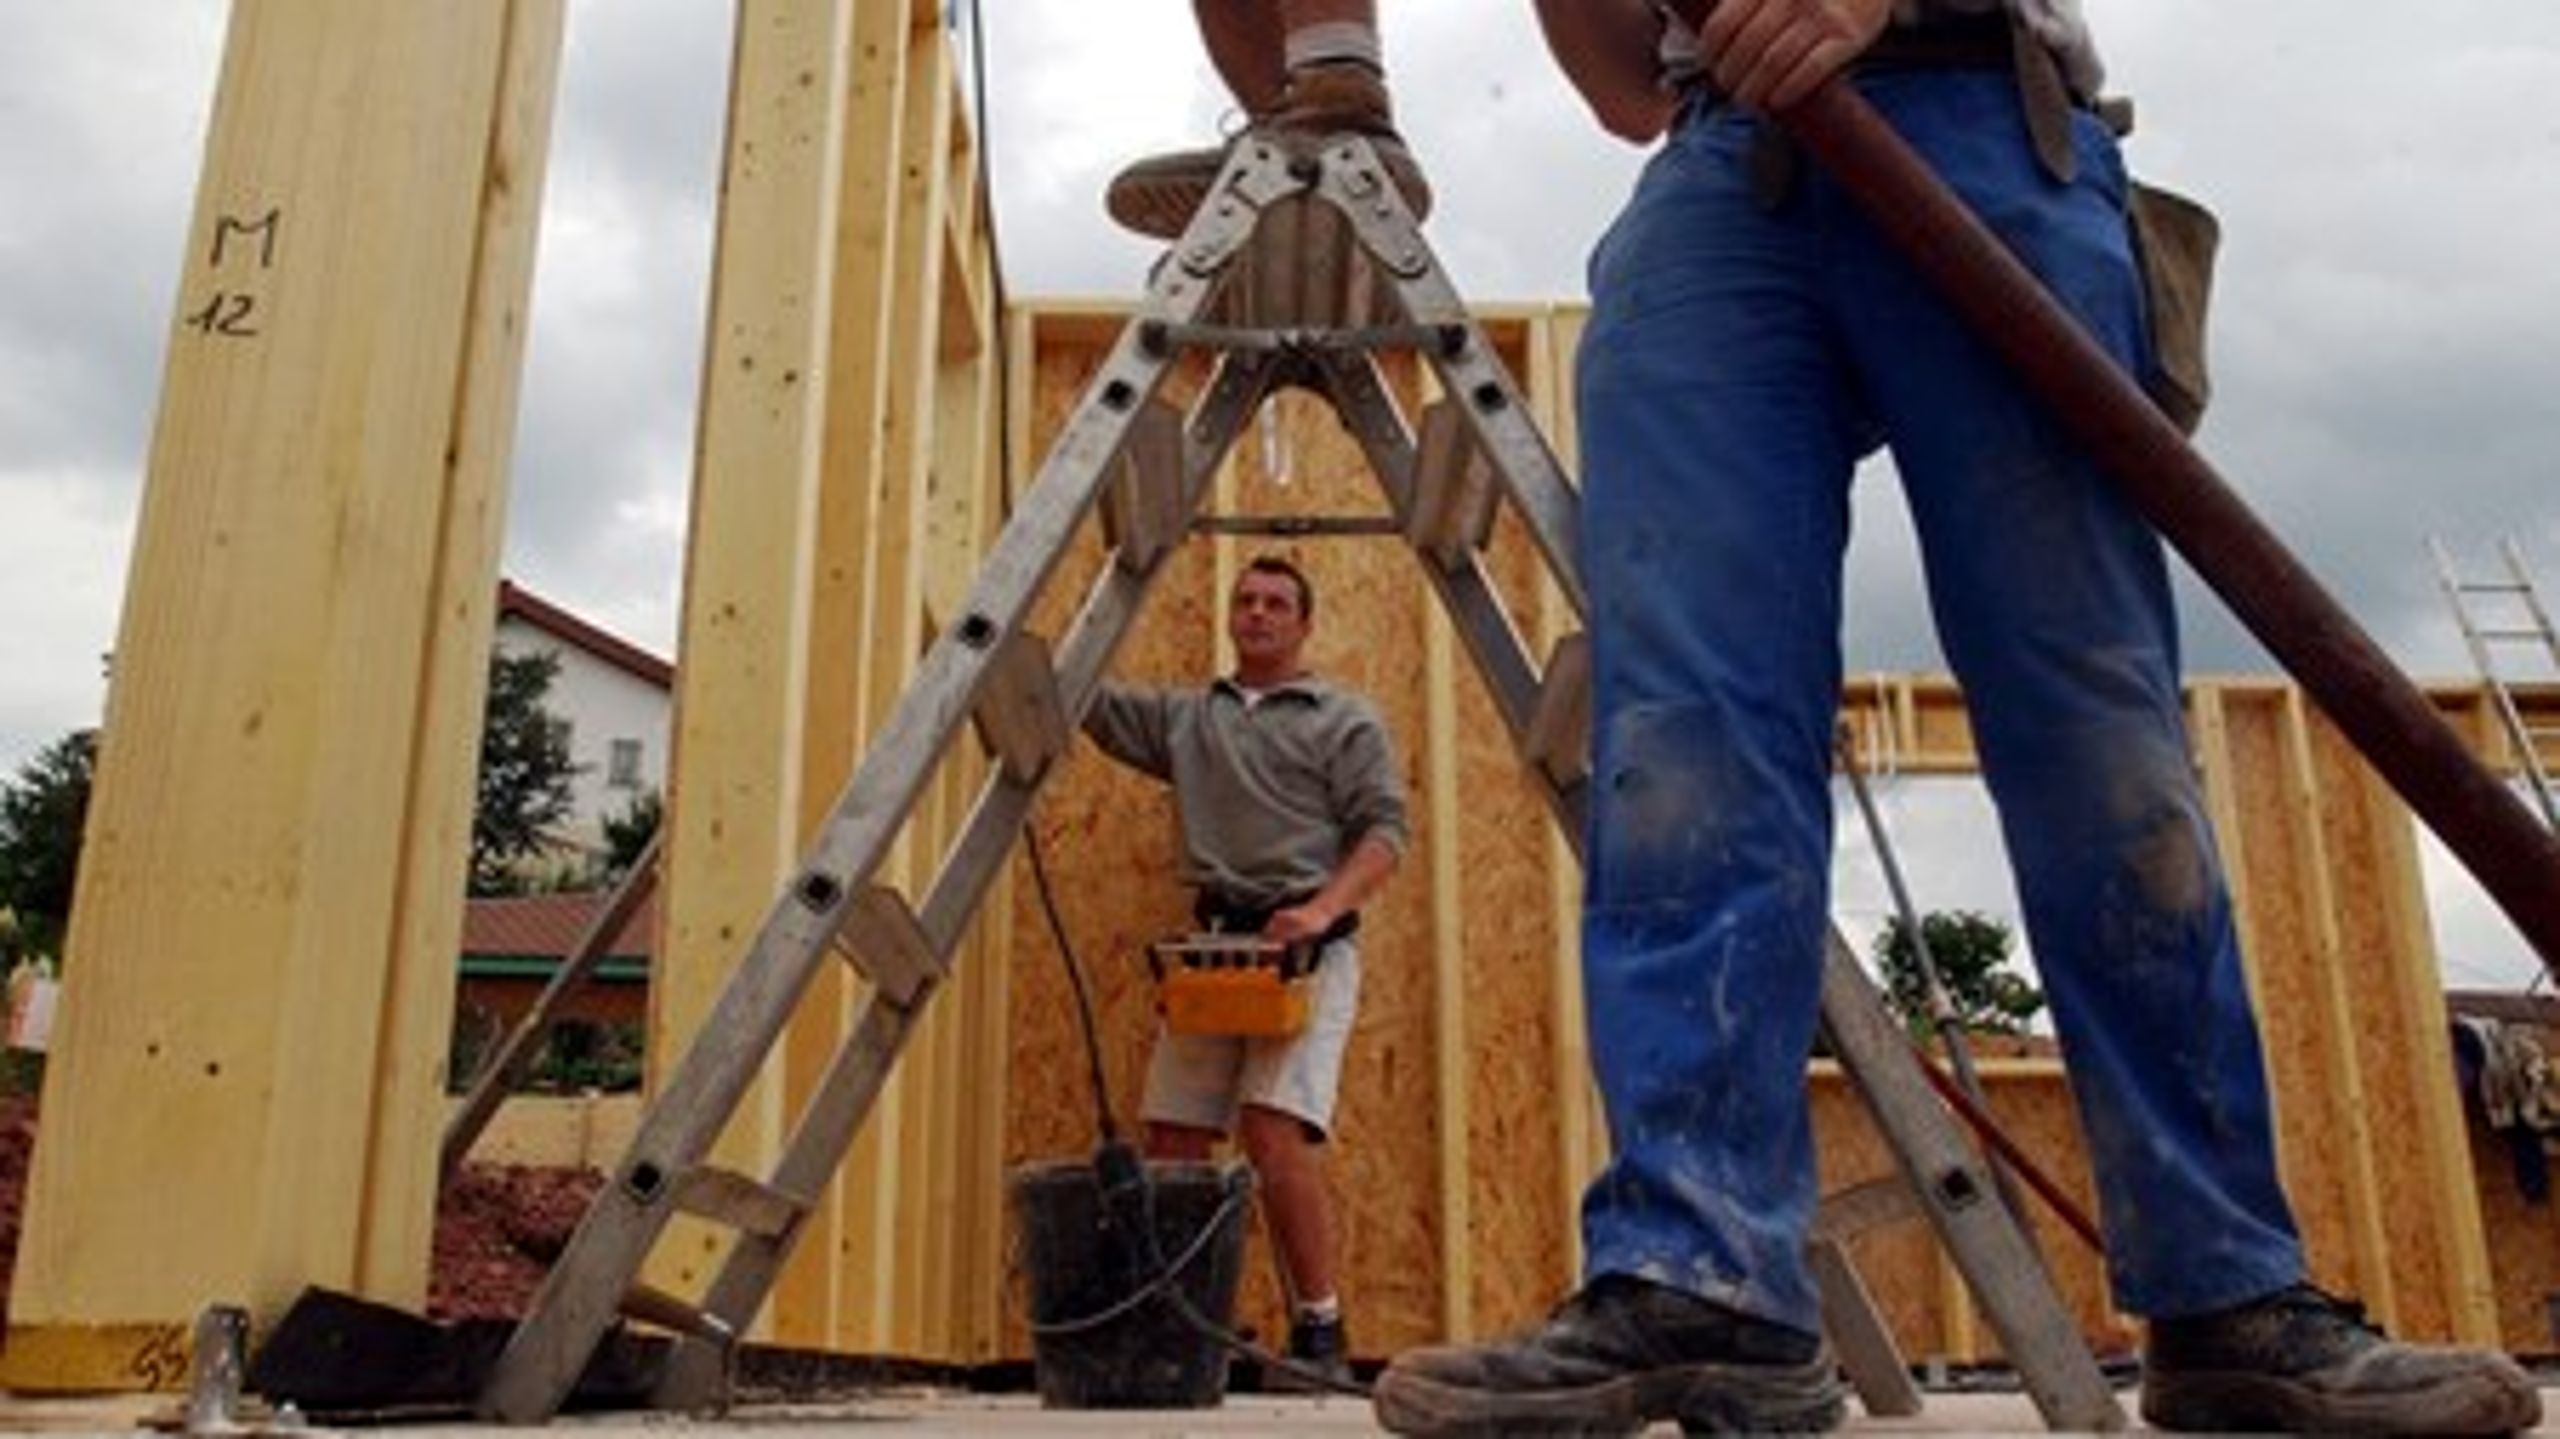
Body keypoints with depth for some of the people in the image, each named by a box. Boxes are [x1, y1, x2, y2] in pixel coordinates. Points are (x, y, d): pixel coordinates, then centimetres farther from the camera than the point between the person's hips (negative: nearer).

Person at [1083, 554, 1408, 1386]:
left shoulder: (1344, 720, 9)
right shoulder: (1186, 717, 22)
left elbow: (1384, 829, -1)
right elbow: (1086, 698, 16)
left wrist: (1322, 909, -17)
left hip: (1305, 948, -5)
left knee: (1275, 1131, -20)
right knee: (1172, 1143, 0)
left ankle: (1320, 1333, -11)